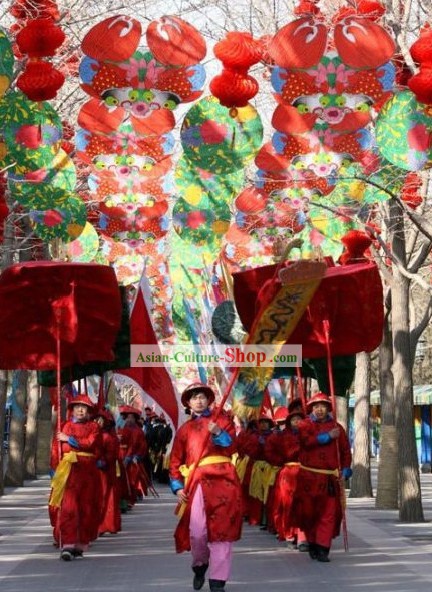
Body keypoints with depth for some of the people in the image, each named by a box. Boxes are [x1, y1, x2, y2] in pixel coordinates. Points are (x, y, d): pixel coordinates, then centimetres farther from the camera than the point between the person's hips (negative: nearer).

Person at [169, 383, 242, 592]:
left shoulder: (222, 419, 13)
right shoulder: (184, 429, 17)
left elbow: (232, 447, 1)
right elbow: (175, 460, 14)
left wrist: (218, 433, -17)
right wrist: (178, 487, 2)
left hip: (222, 479, -1)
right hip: (196, 482, 1)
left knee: (221, 529, -5)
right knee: (197, 531, -7)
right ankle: (199, 565, 24)